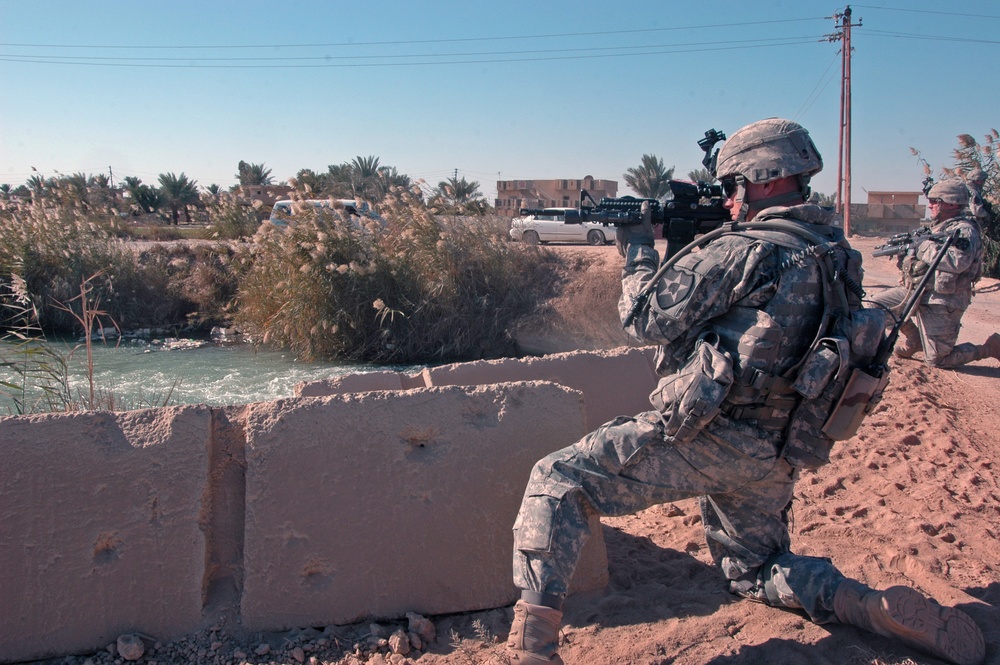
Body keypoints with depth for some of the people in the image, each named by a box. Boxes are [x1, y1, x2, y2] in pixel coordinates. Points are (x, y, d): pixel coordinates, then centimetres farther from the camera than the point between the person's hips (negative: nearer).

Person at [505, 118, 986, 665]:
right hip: (776, 460, 8)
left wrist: (638, 249, 7)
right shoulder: (838, 254, 10)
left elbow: (648, 319, -9)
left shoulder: (744, 251, -16)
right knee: (756, 570, 29)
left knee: (556, 479, -4)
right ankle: (883, 609, 8)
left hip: (703, 439, -8)